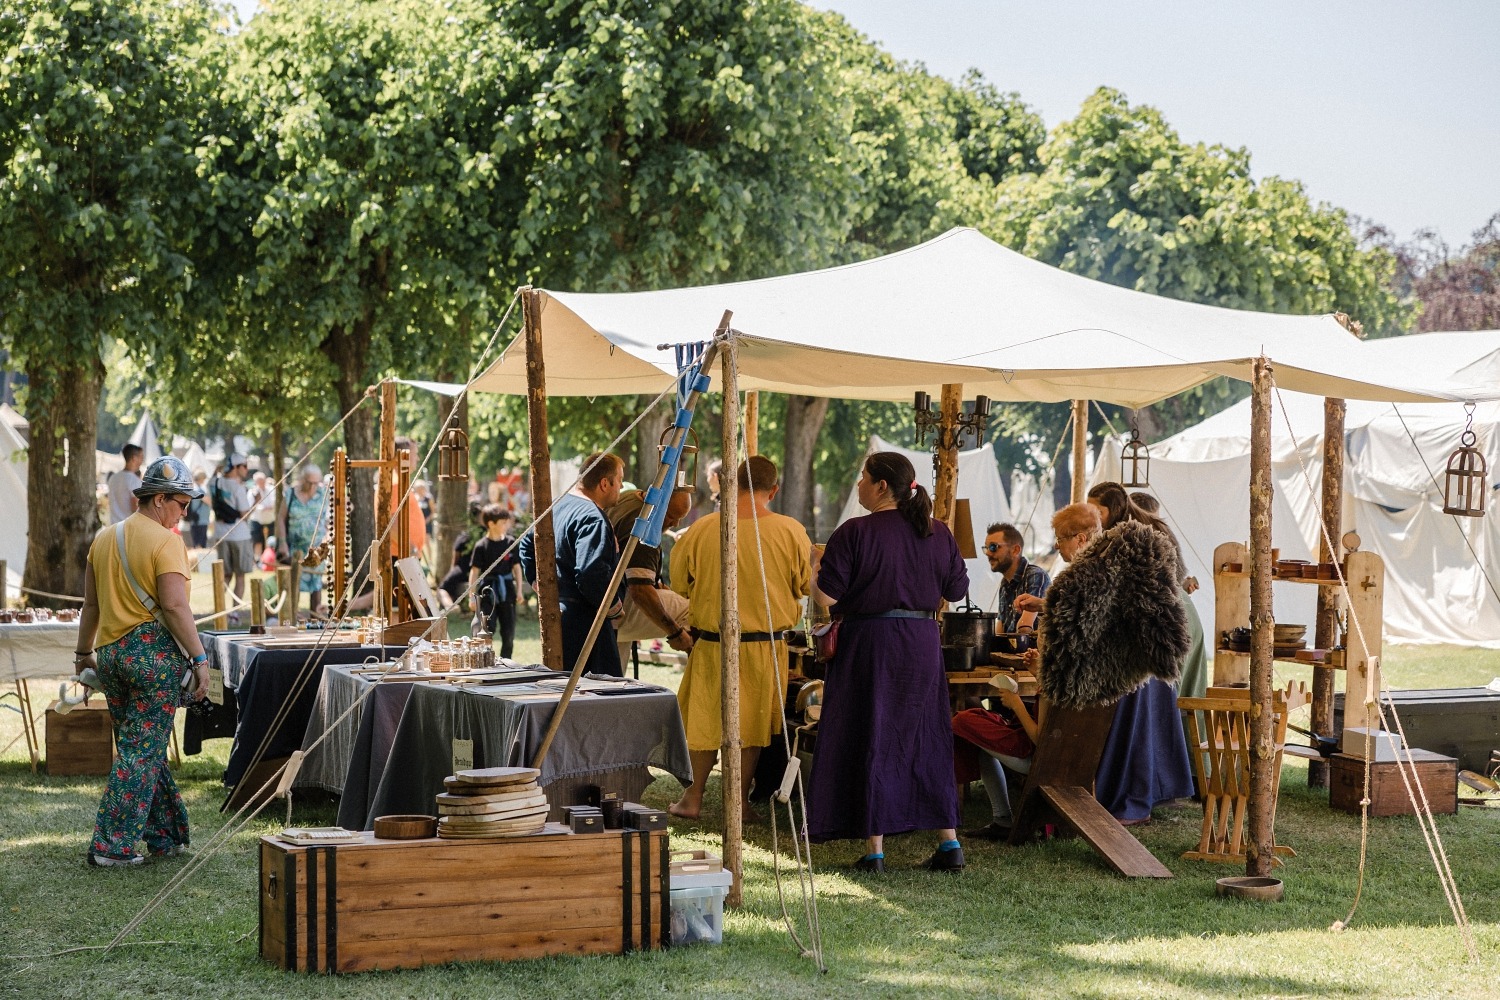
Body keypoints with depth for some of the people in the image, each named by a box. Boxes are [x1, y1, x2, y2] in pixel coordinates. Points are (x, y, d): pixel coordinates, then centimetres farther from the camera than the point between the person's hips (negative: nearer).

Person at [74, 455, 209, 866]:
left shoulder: (104, 538, 11)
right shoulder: (165, 542, -11)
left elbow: (91, 603, 17)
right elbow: (175, 606, -19)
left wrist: (83, 652, 26)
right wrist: (200, 658, -17)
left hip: (109, 651, 7)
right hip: (153, 650, -7)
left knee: (137, 746, 15)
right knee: (144, 751, -2)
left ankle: (166, 836, 21)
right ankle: (112, 846, -4)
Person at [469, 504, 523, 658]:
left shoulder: (511, 543, 4)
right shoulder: (481, 546, -8)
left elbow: (516, 567, 10)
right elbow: (475, 571, -6)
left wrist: (519, 590, 7)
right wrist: (472, 595, -8)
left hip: (506, 592, 4)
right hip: (487, 593, -4)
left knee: (509, 633, 6)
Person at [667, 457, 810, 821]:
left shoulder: (701, 530, -10)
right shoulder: (791, 532, -11)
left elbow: (679, 584, 2)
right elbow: (809, 584, 2)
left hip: (711, 643, 0)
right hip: (766, 645, 0)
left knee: (705, 720, 14)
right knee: (752, 723, 13)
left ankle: (693, 798, 20)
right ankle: (740, 800, 19)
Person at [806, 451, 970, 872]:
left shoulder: (855, 532, -12)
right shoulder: (938, 533, 4)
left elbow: (827, 596, -14)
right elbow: (957, 590, 12)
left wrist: (814, 566, 6)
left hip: (869, 644, -4)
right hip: (923, 644, 5)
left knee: (869, 740, 2)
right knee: (926, 738, 12)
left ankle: (875, 848, 3)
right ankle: (949, 842, 9)